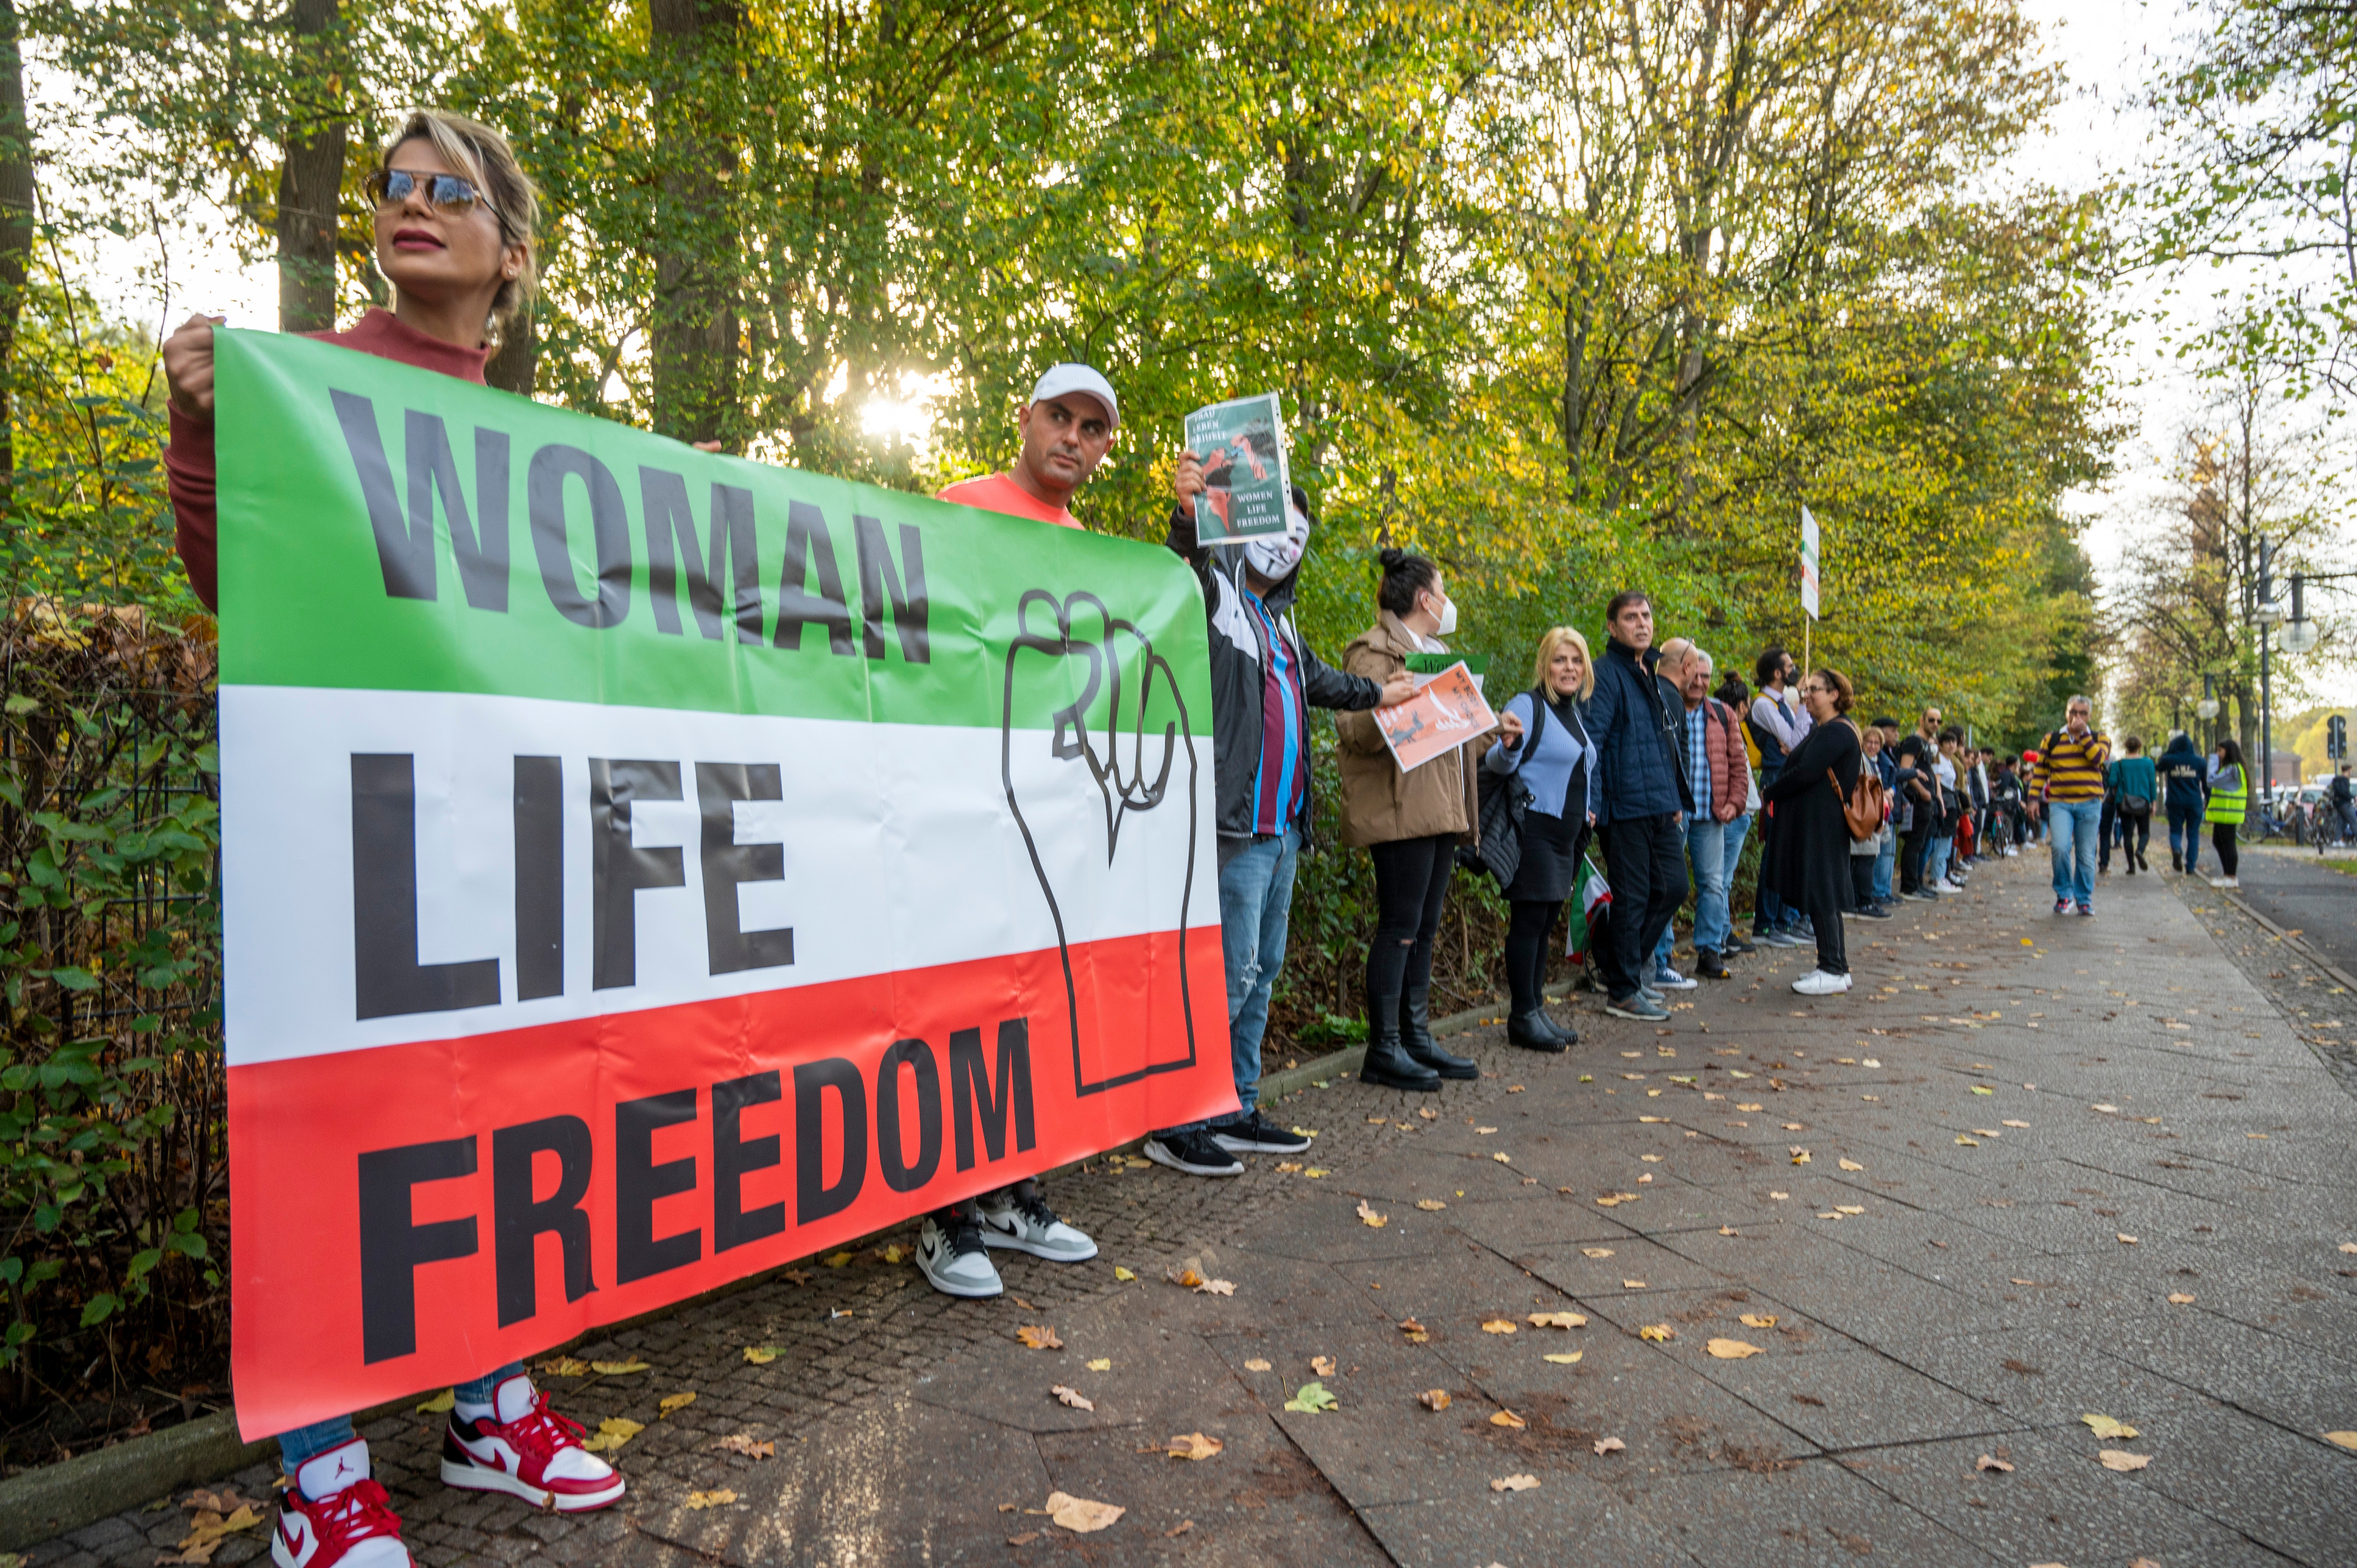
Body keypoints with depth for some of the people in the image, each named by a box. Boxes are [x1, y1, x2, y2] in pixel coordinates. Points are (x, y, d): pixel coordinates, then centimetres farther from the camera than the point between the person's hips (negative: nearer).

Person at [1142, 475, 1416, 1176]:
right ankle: (1176, 1124, -1)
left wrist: (1376, 695, 52)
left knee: (1261, 970, 13)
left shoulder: (1276, 614, 22)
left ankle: (1238, 1112, 23)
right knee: (1230, 971, -10)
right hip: (1236, 824, -9)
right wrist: (1186, 512, -48)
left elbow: (1314, 676, 39)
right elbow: (1183, 567, -28)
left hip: (1282, 823, 9)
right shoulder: (1212, 591, -4)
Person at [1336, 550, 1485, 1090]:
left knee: (1425, 927, 12)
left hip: (1439, 810, 10)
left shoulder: (1435, 652, 24)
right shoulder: (1377, 651, -8)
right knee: (1401, 926, -7)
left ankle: (1417, 1039, 19)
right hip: (1402, 811, -10)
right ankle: (1384, 1051, 0)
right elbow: (1355, 729, -18)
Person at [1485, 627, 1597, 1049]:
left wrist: (1586, 812, 16)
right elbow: (1500, 765, -20)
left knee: (1546, 924, 11)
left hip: (1566, 836, 9)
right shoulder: (1528, 705, -10)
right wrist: (1509, 744, -41)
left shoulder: (1575, 714, 16)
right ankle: (1523, 1016, -1)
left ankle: (1536, 1009, 17)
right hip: (1534, 829, -9)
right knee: (1529, 920, -6)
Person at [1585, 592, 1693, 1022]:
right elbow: (1591, 739, -17)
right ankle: (1622, 991, 8)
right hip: (1626, 805, -9)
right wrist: (1589, 802, -23)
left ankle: (1623, 966, 25)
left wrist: (1678, 801, 23)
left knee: (1673, 887, 11)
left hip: (1662, 808, 9)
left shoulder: (1657, 682, 19)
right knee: (1632, 897, -3)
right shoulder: (1606, 674, -8)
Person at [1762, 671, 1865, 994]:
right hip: (1814, 822, 10)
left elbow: (1806, 773, -21)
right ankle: (1837, 966, 20)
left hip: (1820, 825, -10)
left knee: (1820, 894, -8)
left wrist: (1770, 793, -10)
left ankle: (1833, 971, -4)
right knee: (1824, 895, 13)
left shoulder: (1836, 732, -15)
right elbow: (1802, 764, 18)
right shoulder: (1822, 730, 18)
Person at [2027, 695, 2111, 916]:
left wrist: (2083, 733, -10)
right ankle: (2064, 895, -2)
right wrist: (2034, 797, 2)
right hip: (2060, 804, 0)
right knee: (2061, 848, -18)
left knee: (2086, 856, 4)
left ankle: (2084, 900, 16)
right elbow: (2040, 771, 11)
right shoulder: (2052, 740, 11)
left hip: (2089, 804, 0)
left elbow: (2098, 759, -12)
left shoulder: (2099, 739, 9)